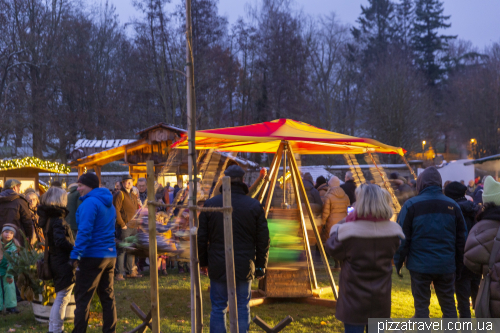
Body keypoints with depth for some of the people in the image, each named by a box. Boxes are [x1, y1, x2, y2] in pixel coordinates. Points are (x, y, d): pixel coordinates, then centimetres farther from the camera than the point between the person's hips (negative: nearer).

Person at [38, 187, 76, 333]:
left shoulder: (47, 218, 11)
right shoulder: (58, 220, -18)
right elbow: (60, 241, -28)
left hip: (55, 262, 10)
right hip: (64, 264, -10)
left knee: (60, 297, 20)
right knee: (62, 298, -3)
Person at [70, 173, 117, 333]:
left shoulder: (90, 203, -13)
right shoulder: (109, 204, 15)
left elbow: (84, 231, -20)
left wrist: (75, 254, -19)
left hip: (93, 255, -8)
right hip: (110, 255, 9)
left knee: (83, 297, -3)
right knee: (108, 296, 12)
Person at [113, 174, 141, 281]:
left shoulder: (133, 196, 19)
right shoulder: (119, 194, -7)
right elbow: (116, 211, -15)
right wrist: (122, 224, -16)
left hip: (133, 227, 8)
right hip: (124, 227, -8)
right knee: (122, 250, -7)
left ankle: (131, 272, 21)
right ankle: (120, 273, -4)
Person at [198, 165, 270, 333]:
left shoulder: (210, 204, -3)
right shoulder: (254, 206, -3)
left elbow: (201, 237, 1)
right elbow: (263, 239, -1)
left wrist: (203, 261, 14)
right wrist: (261, 265, 9)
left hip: (218, 267, 0)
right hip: (244, 267, 0)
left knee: (218, 309, 8)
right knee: (242, 309, 9)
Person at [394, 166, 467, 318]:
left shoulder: (411, 204, -7)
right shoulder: (452, 205, 4)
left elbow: (403, 237, -7)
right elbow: (461, 238, 9)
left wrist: (398, 261, 3)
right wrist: (459, 264, 17)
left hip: (420, 265, -3)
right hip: (446, 265, 3)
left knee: (421, 305, 5)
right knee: (448, 305, 13)